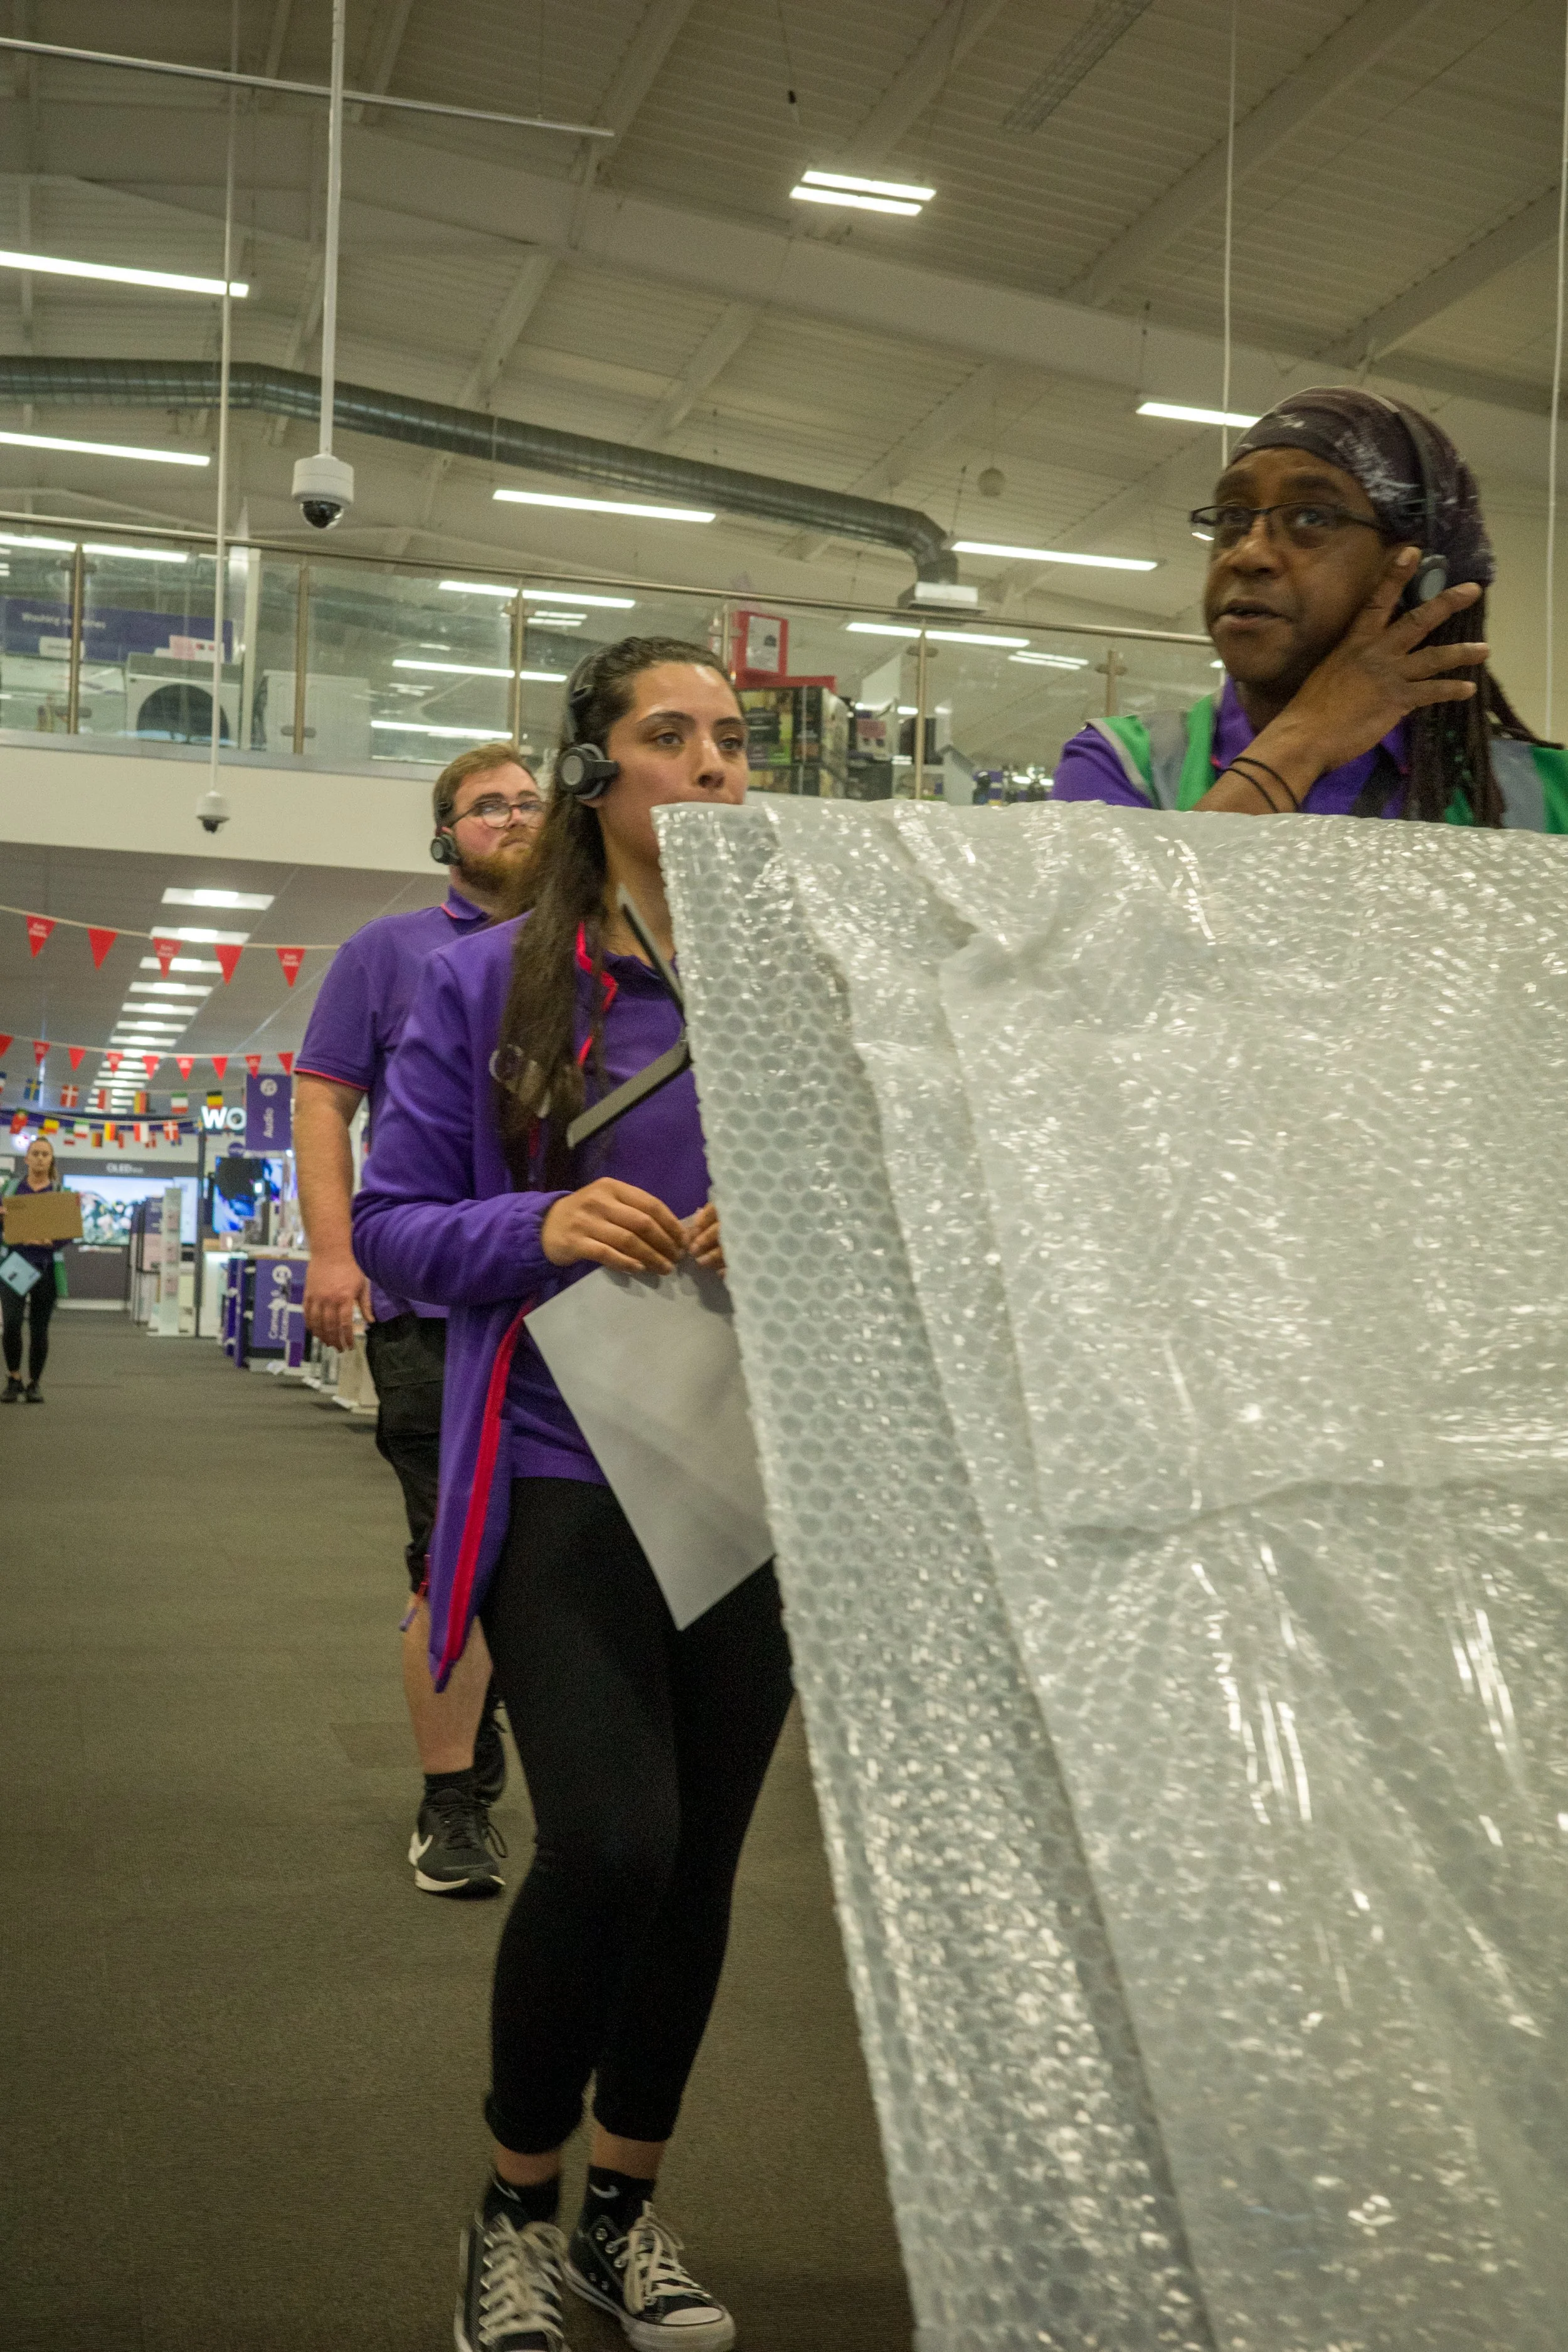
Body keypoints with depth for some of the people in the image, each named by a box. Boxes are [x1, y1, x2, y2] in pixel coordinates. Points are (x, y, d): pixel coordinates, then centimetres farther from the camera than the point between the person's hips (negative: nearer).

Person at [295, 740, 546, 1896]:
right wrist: (333, 1251, -9)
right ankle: (453, 1802, 9)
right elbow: (322, 1102, 3)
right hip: (435, 1299, -4)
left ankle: (476, 1742, 33)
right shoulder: (391, 951, 7)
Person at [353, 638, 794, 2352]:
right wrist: (543, 1229, -18)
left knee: (701, 1854, 10)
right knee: (610, 1844, -14)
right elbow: (392, 1223, 0)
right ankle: (514, 2209, 15)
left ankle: (627, 2210, 33)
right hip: (562, 1477, -3)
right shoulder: (490, 984, 0)